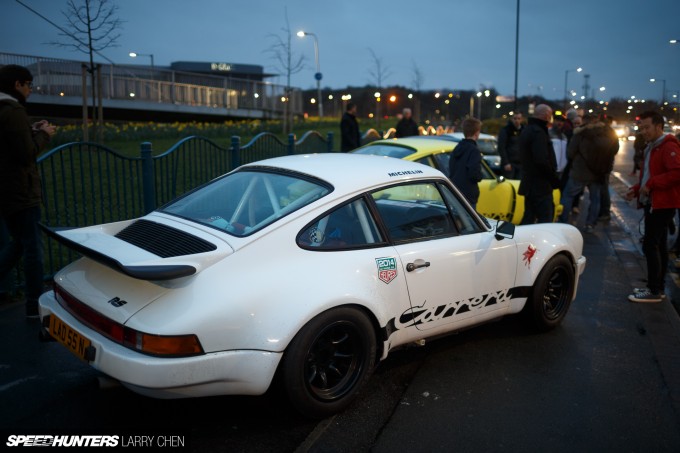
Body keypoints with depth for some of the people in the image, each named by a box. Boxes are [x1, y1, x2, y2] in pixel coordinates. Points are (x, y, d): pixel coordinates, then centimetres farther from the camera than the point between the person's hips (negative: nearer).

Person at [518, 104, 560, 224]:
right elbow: (542, 161, -25)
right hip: (540, 185, -10)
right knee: (545, 219, -7)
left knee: (529, 217, 14)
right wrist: (554, 179, -13)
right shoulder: (538, 132, -17)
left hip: (529, 183, 10)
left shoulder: (527, 130, 15)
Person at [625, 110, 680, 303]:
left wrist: (651, 183, -24)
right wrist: (636, 189, 9)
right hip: (652, 203, 10)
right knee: (658, 246, 14)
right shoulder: (651, 147, 17)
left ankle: (654, 291, -2)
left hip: (662, 204, -10)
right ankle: (657, 287, 23)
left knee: (650, 245, -9)